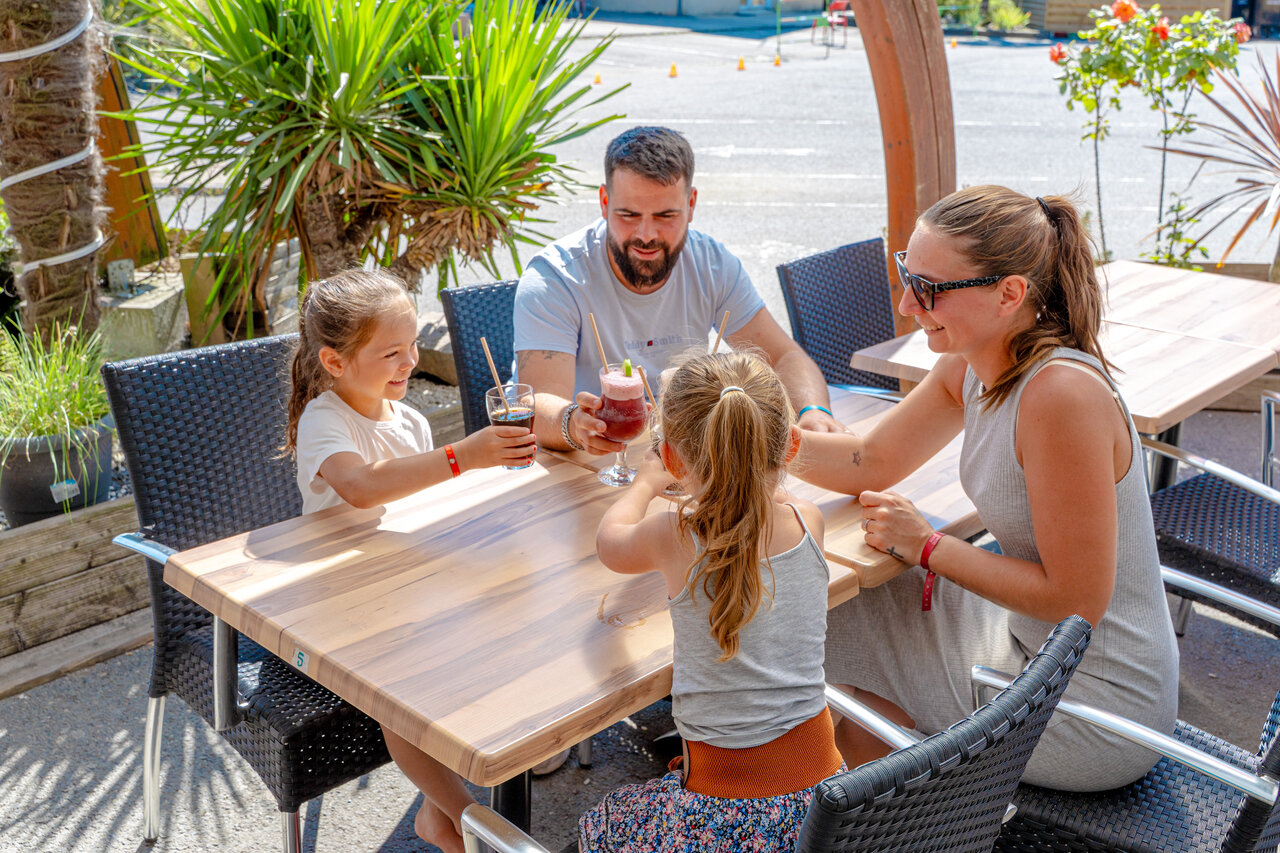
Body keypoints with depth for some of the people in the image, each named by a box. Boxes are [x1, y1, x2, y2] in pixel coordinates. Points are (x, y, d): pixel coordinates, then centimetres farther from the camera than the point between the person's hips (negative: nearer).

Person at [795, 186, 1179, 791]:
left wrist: (928, 546, -17)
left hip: (1098, 700, -8)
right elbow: (870, 461, 7)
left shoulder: (1063, 395, -31)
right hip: (1030, 638, 8)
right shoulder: (971, 364, -5)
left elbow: (1078, 598, -27)